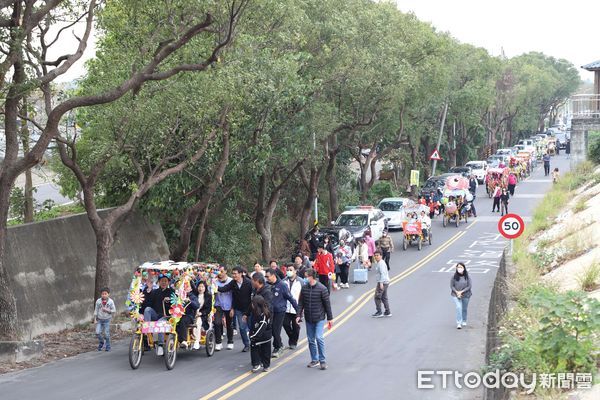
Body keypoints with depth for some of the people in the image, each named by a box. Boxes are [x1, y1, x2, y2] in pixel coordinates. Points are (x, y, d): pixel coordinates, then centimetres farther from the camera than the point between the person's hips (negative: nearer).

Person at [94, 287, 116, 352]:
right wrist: (95, 319, 3)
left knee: (107, 334, 0)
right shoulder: (98, 301, -1)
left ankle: (107, 347, 14)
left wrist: (107, 310, -18)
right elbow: (96, 310, 5)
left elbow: (114, 310, -3)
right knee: (97, 332, -8)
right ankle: (101, 343, 19)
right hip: (99, 319, 2)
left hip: (107, 320, -2)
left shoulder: (110, 301, -6)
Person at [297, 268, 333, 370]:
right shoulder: (304, 288, 0)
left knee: (319, 337, -13)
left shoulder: (322, 288, -11)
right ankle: (314, 360, 20)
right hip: (308, 318, 4)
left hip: (319, 318, -4)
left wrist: (330, 318, -3)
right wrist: (299, 315, -3)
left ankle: (322, 360, -2)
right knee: (311, 339, 8)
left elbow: (327, 304, -6)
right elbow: (301, 303, 7)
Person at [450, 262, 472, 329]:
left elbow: (469, 286, -8)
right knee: (459, 307, -18)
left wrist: (461, 292, -17)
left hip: (465, 295, 1)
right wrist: (457, 292, -17)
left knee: (464, 309, 15)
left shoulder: (467, 277, -9)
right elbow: (452, 286, -4)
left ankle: (464, 321, 37)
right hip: (456, 295, -1)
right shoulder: (454, 277, -9)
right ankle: (458, 323, -16)